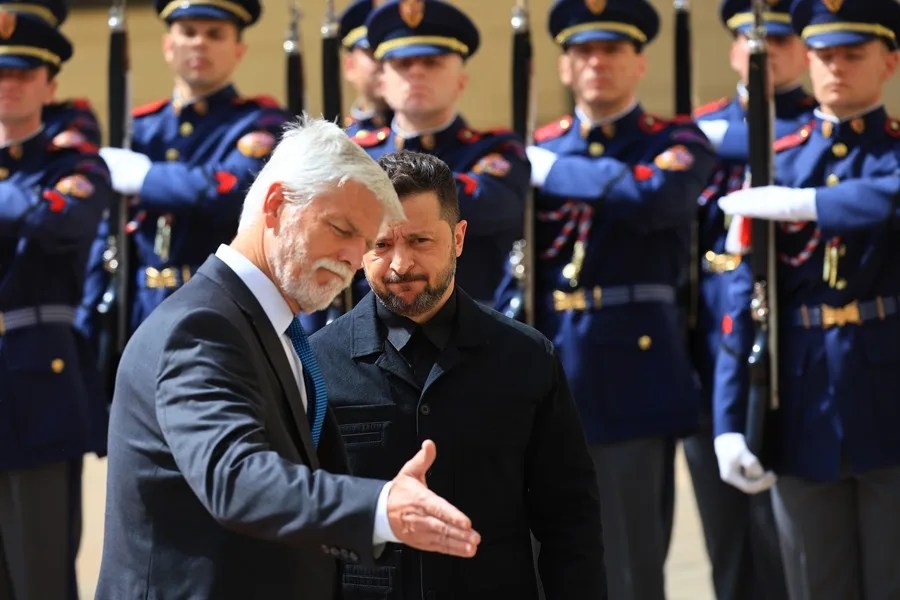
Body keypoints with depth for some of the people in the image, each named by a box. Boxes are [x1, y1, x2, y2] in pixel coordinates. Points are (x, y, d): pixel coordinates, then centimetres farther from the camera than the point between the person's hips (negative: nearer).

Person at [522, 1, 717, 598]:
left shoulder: (676, 144, 3)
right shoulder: (537, 150, 13)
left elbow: (655, 195, -22)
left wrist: (553, 171, -10)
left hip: (633, 374, -4)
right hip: (550, 376, 4)